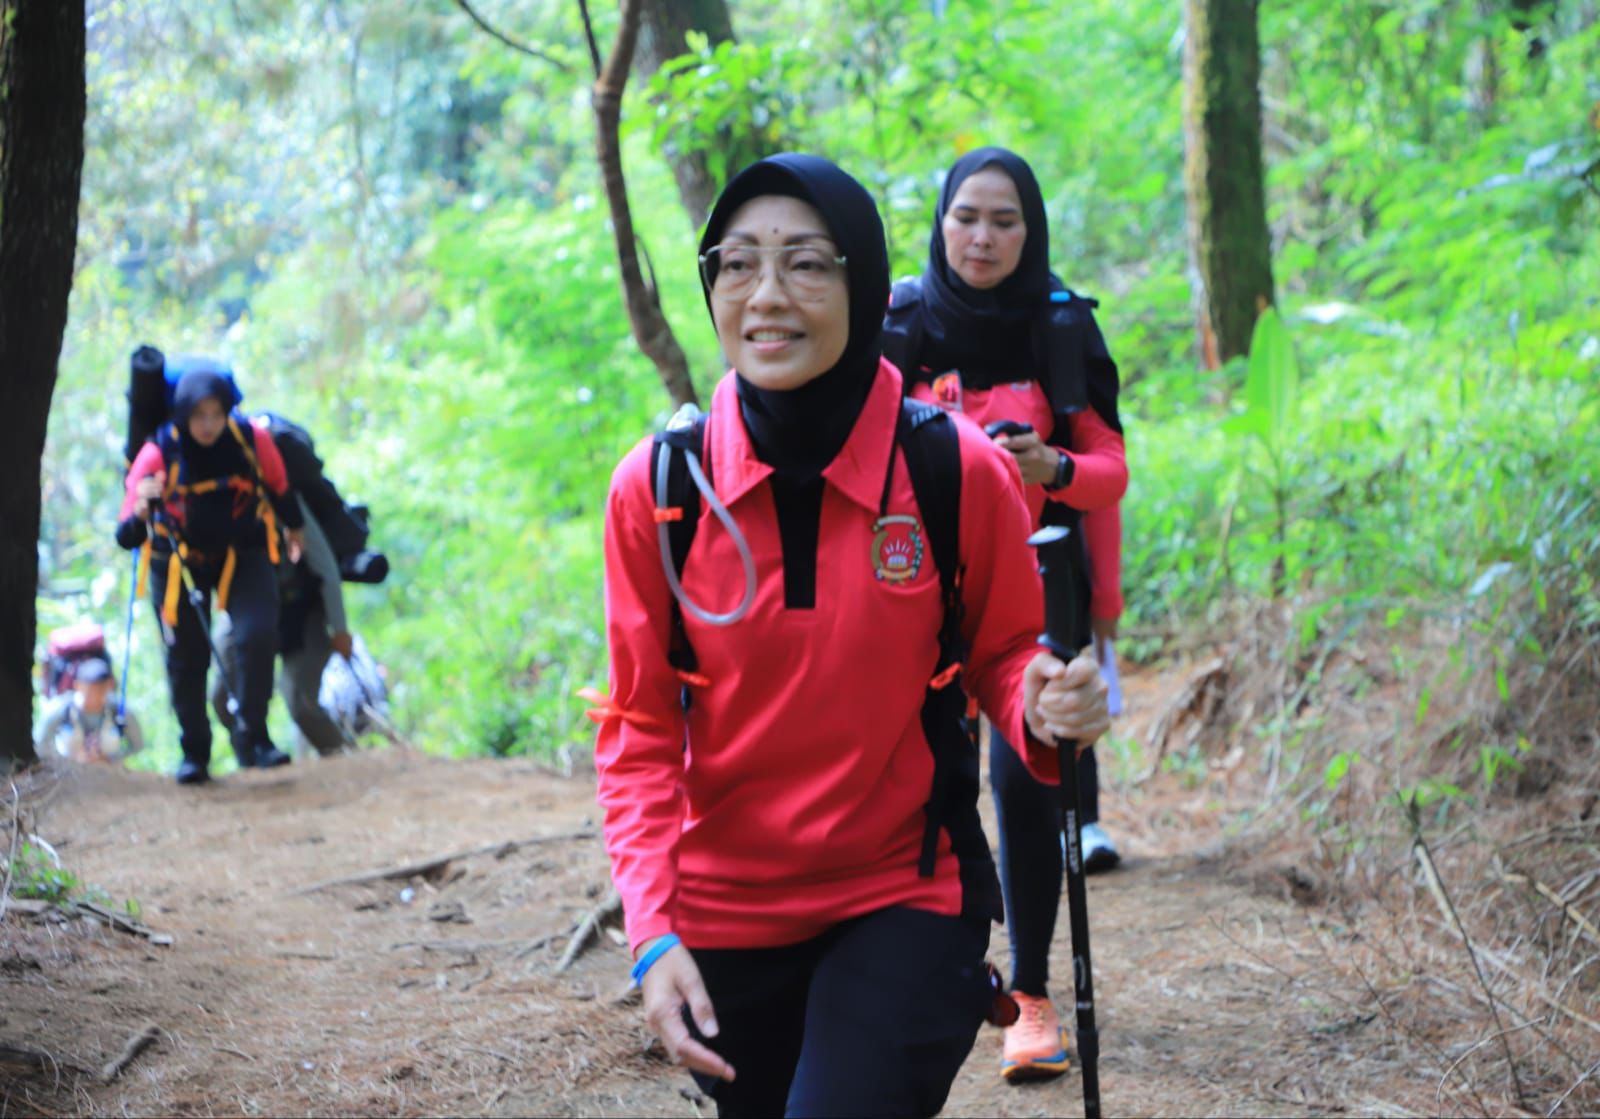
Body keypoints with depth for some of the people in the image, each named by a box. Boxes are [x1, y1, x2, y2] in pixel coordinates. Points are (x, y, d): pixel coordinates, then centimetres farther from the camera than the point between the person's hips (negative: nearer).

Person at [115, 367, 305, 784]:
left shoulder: (253, 440, -20)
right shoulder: (158, 455, -25)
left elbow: (278, 486, 4)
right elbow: (126, 537, -27)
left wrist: (293, 528, 20)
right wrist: (141, 511, -49)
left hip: (244, 553, 0)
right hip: (178, 558, 0)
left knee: (258, 636, -19)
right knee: (186, 658, 2)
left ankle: (251, 738, -4)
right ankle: (194, 752, 20)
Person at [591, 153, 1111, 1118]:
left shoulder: (962, 470, -11)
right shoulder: (656, 486, -8)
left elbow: (1004, 653, 3)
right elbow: (640, 729, -2)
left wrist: (1042, 707, -20)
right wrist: (654, 933, -13)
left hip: (905, 903, -2)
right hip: (723, 918, 2)